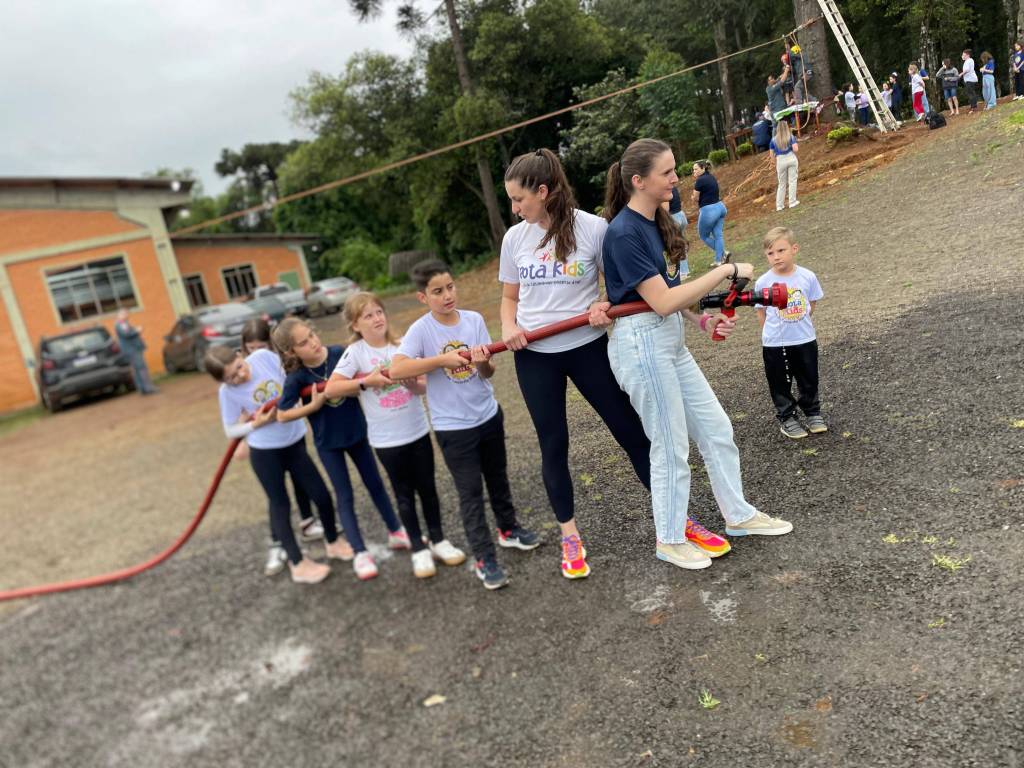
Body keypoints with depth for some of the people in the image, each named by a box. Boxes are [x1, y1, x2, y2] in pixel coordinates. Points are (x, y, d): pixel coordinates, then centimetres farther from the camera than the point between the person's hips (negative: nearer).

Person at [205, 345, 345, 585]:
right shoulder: (227, 392, -15)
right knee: (281, 505, 7)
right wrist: (256, 424, -20)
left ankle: (333, 542, 35)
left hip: (295, 442, 3)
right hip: (265, 453, -3)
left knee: (321, 495, 8)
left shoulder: (264, 356, -12)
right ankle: (298, 564, 23)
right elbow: (230, 431, -5)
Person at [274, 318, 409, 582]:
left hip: (357, 431, 3)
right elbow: (282, 416, -12)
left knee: (375, 484, 17)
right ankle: (360, 553, 19)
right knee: (345, 497, 7)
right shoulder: (297, 378, -20)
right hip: (328, 443, -3)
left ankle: (396, 533, 36)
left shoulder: (340, 353, -16)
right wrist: (313, 406, -22)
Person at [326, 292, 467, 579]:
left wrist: (412, 383, -22)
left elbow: (424, 384, 0)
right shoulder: (355, 352, -9)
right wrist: (367, 382, -20)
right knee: (404, 493, 11)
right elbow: (330, 389, -14)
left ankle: (438, 539, 30)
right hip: (386, 439, -3)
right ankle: (419, 548, 24)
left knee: (427, 487, 13)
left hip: (418, 430, 3)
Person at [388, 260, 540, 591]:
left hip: (489, 415, 4)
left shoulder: (474, 320, -6)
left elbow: (488, 373, -5)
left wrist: (483, 363, -29)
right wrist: (443, 358, -29)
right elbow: (396, 369, -27)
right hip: (453, 426, -4)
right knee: (471, 493, 3)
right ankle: (485, 558, 13)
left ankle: (509, 529, 44)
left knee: (498, 478, 22)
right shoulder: (421, 330, -15)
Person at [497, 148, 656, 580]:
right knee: (553, 445, 10)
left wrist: (606, 307, -20)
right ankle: (570, 538, 27)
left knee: (631, 430, 6)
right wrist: (508, 328, -9)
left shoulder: (594, 228, -10)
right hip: (534, 356, 3)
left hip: (588, 348, -2)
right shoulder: (515, 238, 1)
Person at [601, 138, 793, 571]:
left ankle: (738, 515, 35)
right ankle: (669, 540, 25)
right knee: (671, 447, 4)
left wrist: (703, 321, 2)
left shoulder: (654, 222, 9)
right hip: (641, 344, -9)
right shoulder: (623, 233, -20)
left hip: (670, 340, 9)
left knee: (716, 429, 16)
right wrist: (726, 271, -18)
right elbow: (662, 301, -23)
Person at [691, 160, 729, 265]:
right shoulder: (712, 178, 12)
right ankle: (718, 260, 7)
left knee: (704, 235, 10)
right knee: (718, 235, 8)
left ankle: (723, 253, 6)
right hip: (720, 207, 8)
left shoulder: (700, 181, -14)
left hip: (708, 210, -8)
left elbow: (695, 199, -9)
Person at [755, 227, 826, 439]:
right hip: (775, 343, -1)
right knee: (780, 383, 10)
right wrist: (774, 329, -3)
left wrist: (799, 322, 2)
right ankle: (786, 418, 26)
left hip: (805, 339, 1)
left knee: (809, 380, 16)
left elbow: (812, 303, 5)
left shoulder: (807, 276, -9)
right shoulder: (763, 282, -12)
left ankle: (813, 412, 35)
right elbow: (761, 312, 0)